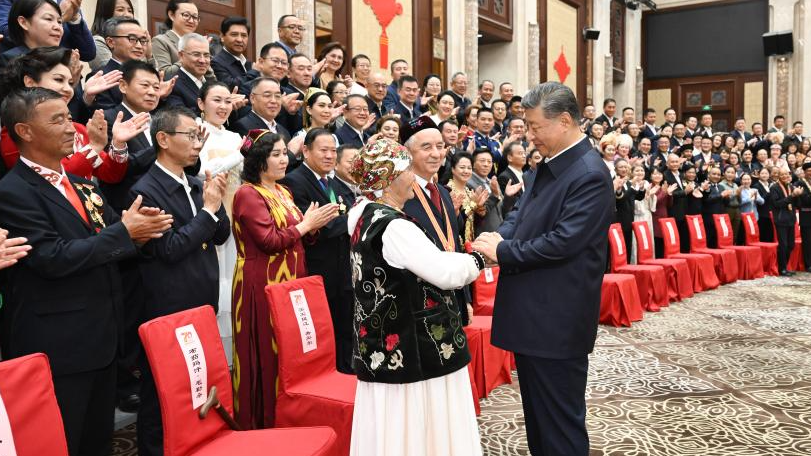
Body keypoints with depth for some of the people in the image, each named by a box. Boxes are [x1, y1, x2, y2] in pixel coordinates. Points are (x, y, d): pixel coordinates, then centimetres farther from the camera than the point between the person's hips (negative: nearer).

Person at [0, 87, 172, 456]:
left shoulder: (80, 184, 13)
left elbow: (106, 246, 11)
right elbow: (52, 258, -23)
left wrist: (136, 230, -11)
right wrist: (123, 232, -17)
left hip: (100, 336, 8)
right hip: (56, 346, -8)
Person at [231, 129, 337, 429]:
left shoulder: (282, 192, 15)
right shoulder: (248, 194, -12)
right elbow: (270, 241, -20)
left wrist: (312, 224, -3)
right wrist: (305, 224, -13)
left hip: (290, 280, 8)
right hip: (262, 285, -8)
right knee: (267, 353, -1)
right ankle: (263, 420, 12)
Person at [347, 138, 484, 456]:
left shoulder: (367, 216, 8)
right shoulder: (393, 226, -21)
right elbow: (446, 272, -20)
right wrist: (479, 258, -4)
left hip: (387, 348, 9)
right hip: (414, 348, -9)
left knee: (395, 430, 16)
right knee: (418, 430, 3)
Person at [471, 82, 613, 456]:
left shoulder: (590, 175, -18)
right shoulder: (549, 165, 11)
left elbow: (563, 242, -24)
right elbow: (522, 215, 16)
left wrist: (502, 251, -16)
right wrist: (500, 237, -5)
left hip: (557, 322, -9)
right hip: (532, 314, 9)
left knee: (560, 422, 4)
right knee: (537, 414, 22)